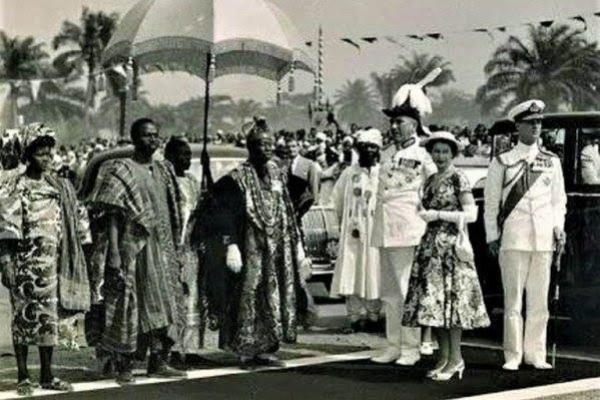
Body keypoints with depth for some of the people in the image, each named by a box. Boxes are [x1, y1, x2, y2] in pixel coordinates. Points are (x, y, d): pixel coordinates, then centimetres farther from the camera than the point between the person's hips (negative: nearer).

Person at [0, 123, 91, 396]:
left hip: (52, 263, 5)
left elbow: (77, 219, 17)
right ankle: (23, 377, 8)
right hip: (24, 263, -5)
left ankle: (47, 375, 15)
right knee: (24, 315, 0)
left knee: (49, 317, 7)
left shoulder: (58, 186, 11)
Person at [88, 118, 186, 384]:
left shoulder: (163, 170, 14)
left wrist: (175, 250, 15)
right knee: (130, 305, -3)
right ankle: (124, 366, 4)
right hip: (133, 245, -7)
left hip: (161, 248, 7)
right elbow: (112, 215, -12)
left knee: (160, 304, 9)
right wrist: (114, 253, -19)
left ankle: (158, 361, 18)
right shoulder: (122, 170, -7)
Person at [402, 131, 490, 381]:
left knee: (449, 298, -7)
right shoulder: (430, 181, 14)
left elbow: (471, 214, -12)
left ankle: (455, 359, -2)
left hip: (451, 246, -7)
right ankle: (443, 356, 11)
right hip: (431, 246, 7)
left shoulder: (458, 179, -6)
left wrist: (436, 215, -15)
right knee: (433, 300, 5)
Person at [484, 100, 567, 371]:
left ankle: (535, 353, 14)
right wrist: (492, 236, 0)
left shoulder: (551, 162, 13)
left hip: (544, 238, 3)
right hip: (513, 238, -3)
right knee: (513, 298, -2)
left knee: (540, 298, 5)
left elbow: (559, 199, 16)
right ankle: (513, 355, 5)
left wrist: (558, 226, 2)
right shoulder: (502, 162, 4)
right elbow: (491, 202, 5)